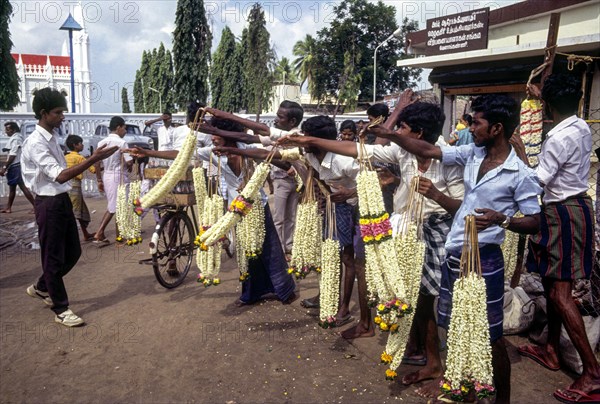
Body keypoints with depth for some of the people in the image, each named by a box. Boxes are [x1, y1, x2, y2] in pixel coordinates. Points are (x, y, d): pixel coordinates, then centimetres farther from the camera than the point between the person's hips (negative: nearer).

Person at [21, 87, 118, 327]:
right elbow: (60, 176, -28)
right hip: (49, 204, -9)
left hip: (62, 200, 9)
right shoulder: (36, 143, -18)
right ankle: (61, 310, 16)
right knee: (54, 257, 3)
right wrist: (94, 159, -34)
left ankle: (41, 288, 37)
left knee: (72, 252, 16)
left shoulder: (52, 138, 11)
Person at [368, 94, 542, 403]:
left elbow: (535, 222, -9)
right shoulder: (471, 154, 4)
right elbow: (428, 150, 6)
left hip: (483, 259, -6)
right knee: (454, 325, 21)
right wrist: (389, 134, 1)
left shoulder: (520, 174, -12)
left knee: (489, 337, 5)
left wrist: (501, 219, -26)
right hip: (453, 253, 6)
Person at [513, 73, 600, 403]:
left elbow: (538, 181, -17)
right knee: (551, 283, 17)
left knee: (559, 292, -8)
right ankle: (551, 350, 29)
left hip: (563, 213, -10)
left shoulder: (559, 138, -21)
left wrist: (520, 151, -6)